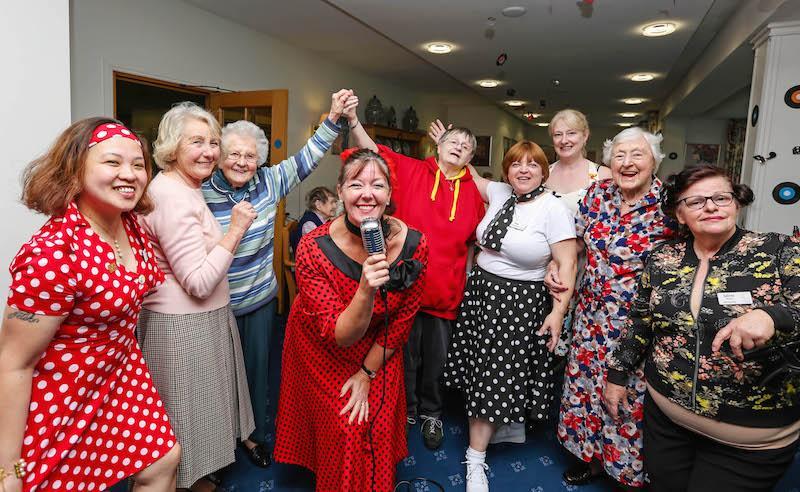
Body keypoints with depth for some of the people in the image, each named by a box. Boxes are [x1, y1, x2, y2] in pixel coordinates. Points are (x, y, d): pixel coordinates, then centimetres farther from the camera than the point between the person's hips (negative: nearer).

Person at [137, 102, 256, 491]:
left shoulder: (183, 189, 10)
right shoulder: (174, 198, -24)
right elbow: (199, 283, -26)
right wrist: (235, 230, -22)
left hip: (198, 318, 11)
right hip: (184, 326, -11)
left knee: (196, 407, 25)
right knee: (186, 412, 9)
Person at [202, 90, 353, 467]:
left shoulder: (269, 182, -4)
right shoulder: (202, 193, -13)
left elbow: (306, 157, -4)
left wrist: (333, 117, -11)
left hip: (261, 298, 3)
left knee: (257, 366, 16)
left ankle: (253, 433, 36)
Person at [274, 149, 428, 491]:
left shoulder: (413, 244, -24)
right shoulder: (314, 249, -30)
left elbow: (401, 321, -10)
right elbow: (339, 337, -30)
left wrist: (367, 373, -6)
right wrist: (366, 290, -48)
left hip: (379, 351, 2)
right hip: (323, 351, -2)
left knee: (379, 427, 12)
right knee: (342, 430, 6)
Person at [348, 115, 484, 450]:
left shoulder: (472, 191, 5)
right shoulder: (412, 171, -1)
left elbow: (474, 240, 15)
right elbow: (372, 150, -7)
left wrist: (467, 275, 8)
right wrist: (352, 119, -20)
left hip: (445, 291, 2)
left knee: (436, 357, 15)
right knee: (406, 353, 13)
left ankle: (431, 413, 39)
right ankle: (405, 410, 37)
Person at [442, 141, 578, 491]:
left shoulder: (554, 210, -11)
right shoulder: (499, 193, 4)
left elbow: (567, 264, -12)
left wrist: (558, 310, -18)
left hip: (521, 301, -5)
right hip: (481, 289, 6)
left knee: (499, 377, 1)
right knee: (479, 373, 12)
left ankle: (476, 459, 12)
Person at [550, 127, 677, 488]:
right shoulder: (597, 194, -1)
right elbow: (575, 240, 12)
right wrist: (556, 267, -2)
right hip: (593, 317, 5)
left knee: (632, 396, 9)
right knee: (587, 384, 17)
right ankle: (592, 455, 42)